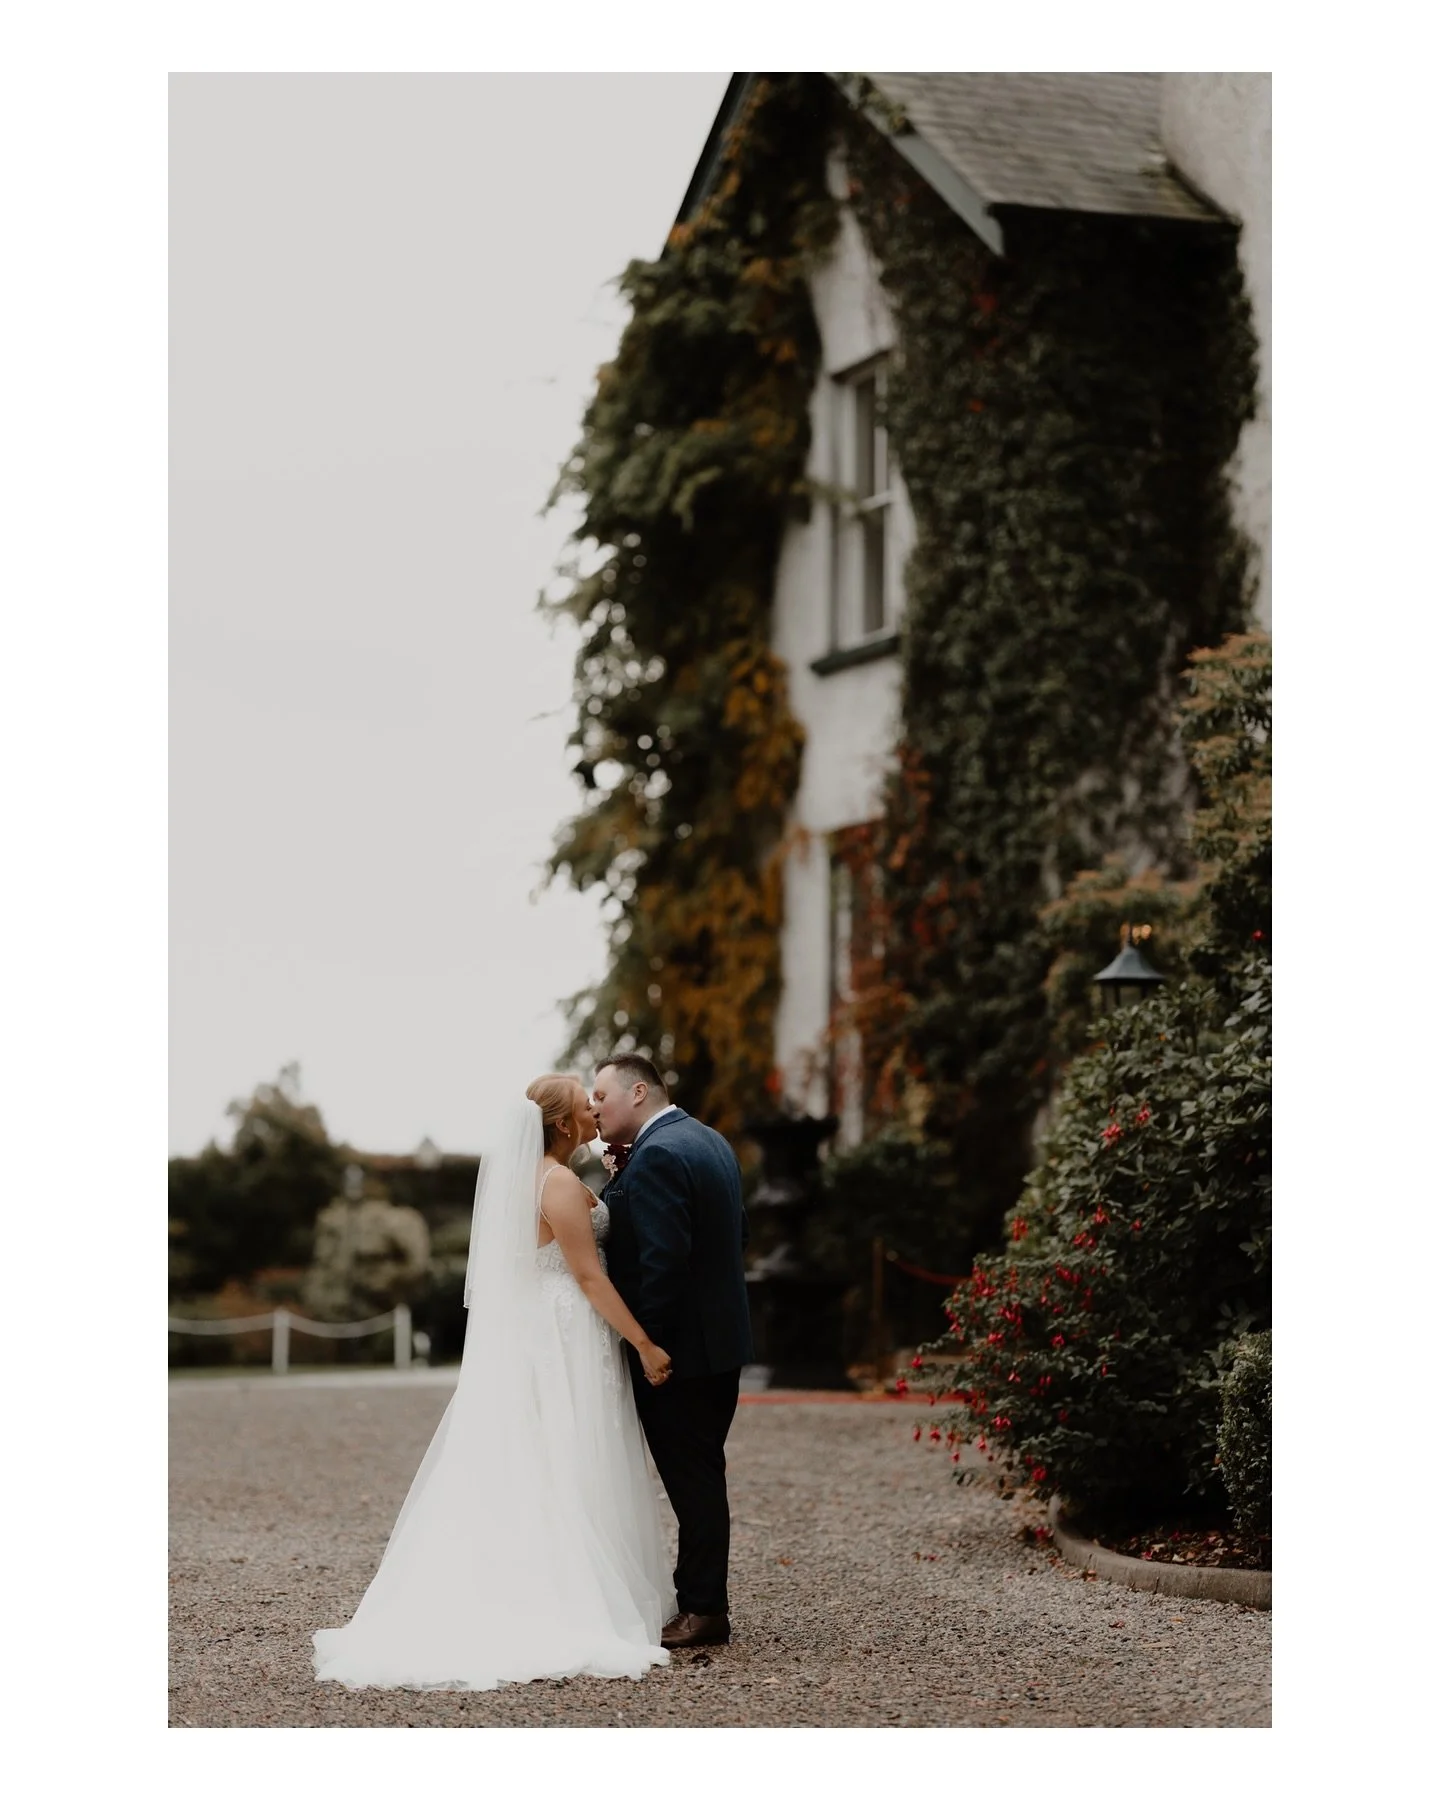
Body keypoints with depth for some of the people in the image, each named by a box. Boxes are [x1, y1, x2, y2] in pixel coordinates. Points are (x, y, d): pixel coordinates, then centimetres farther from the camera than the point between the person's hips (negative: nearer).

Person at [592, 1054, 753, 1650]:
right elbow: (736, 1231, 17)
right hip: (722, 1336, 10)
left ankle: (703, 1609, 3)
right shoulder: (709, 1140, 12)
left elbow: (663, 1259, -24)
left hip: (681, 1347, -10)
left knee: (691, 1478, -3)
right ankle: (699, 1595, 21)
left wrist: (647, 1344, -19)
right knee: (699, 1474, 14)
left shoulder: (655, 1158, -19)